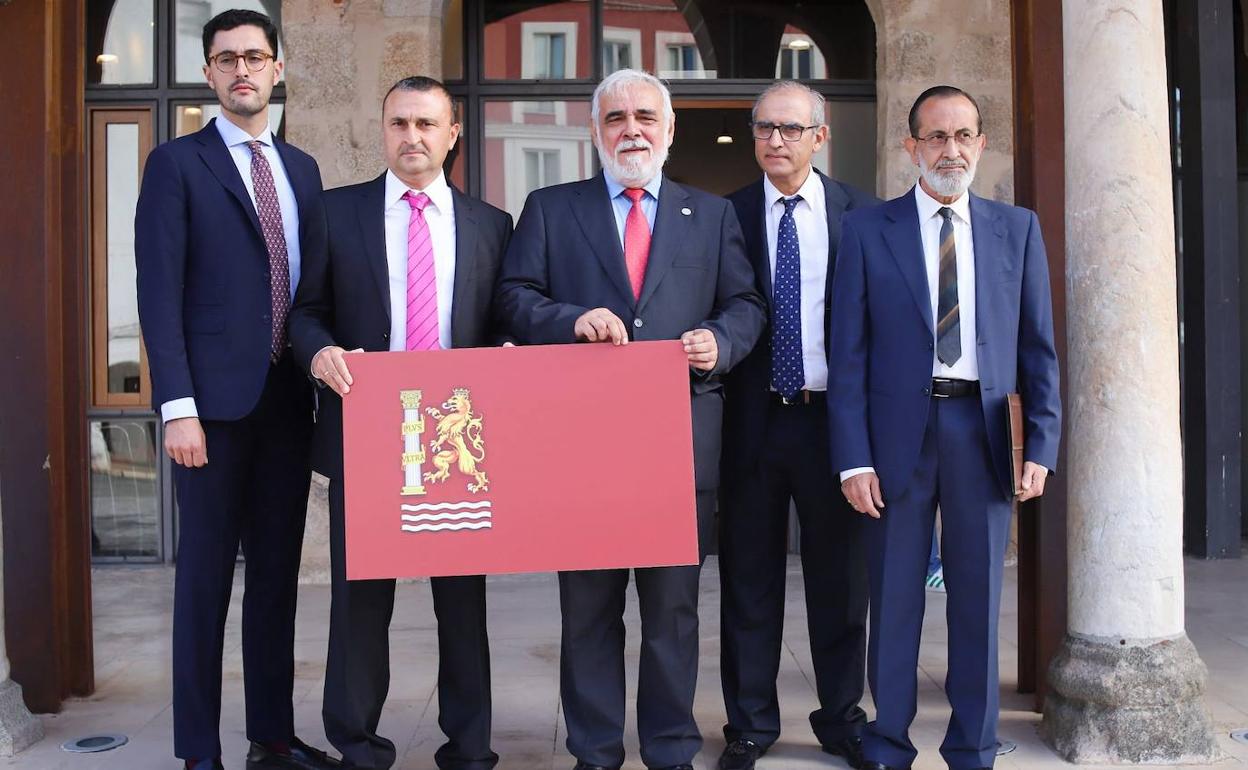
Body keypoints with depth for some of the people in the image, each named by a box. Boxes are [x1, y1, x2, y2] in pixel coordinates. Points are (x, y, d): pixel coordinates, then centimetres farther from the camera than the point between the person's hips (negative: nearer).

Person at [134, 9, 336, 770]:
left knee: (279, 572, 11)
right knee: (206, 577, 3)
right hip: (216, 400, -5)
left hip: (289, 399, 5)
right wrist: (177, 406, -15)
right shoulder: (177, 163, -1)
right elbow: (160, 294, -8)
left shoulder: (302, 169, 15)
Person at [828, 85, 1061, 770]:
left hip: (982, 433, 2)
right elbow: (848, 353, -1)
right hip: (899, 433, -1)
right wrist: (853, 458, -8)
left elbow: (1037, 346, 7)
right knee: (894, 600, 8)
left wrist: (1041, 446, -2)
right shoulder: (867, 230, 2)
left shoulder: (1017, 229, 9)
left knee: (979, 599, 10)